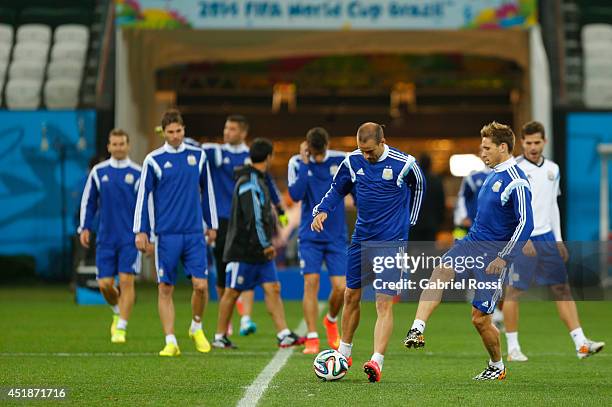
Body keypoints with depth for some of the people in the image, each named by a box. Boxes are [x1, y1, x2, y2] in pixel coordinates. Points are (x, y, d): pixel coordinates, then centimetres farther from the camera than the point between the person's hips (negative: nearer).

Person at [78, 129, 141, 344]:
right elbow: (88, 201, 13)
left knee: (126, 281, -10)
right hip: (105, 238, 2)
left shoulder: (137, 173, 0)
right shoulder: (98, 172, 6)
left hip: (130, 239, -2)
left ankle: (121, 328, -4)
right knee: (105, 284, 0)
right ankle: (118, 312, 30)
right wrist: (85, 227, 6)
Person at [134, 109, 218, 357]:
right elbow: (144, 196, 2)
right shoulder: (154, 160, 0)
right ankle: (170, 342, 3)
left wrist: (211, 224, 18)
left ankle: (196, 327, 20)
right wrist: (140, 231, -3)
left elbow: (207, 191, 17)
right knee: (165, 288, -2)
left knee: (201, 285, -6)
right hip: (166, 234, -2)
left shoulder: (198, 156, 8)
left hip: (195, 233, 2)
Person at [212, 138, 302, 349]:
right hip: (243, 250, -9)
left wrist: (267, 243, 19)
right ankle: (220, 337, 12)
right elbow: (253, 217, -23)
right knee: (232, 292, 1)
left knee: (273, 288, -1)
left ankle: (284, 334, -7)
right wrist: (265, 244, -20)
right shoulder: (249, 182, -17)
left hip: (260, 251, 9)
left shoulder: (258, 180, 15)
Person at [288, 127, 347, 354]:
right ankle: (312, 338, -4)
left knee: (340, 287, -5)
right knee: (311, 283, -10)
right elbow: (295, 195, -18)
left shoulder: (342, 161, -5)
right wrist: (305, 163, -20)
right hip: (309, 236, -1)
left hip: (336, 237, 1)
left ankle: (331, 321, 27)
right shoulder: (297, 163, -6)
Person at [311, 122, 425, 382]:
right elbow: (337, 190, 12)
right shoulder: (352, 161, -2)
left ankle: (377, 362, -21)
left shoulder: (403, 164, -11)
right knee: (351, 296, 12)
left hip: (392, 241, -4)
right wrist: (322, 210, -6)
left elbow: (418, 187, 9)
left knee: (384, 304, -12)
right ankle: (344, 353, 30)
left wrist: (408, 222, 12)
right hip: (361, 239, 5)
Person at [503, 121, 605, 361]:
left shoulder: (552, 169, 12)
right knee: (514, 291, -2)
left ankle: (581, 344, -2)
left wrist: (558, 240, 16)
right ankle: (513, 348, 8)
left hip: (546, 237, 6)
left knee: (562, 288, 1)